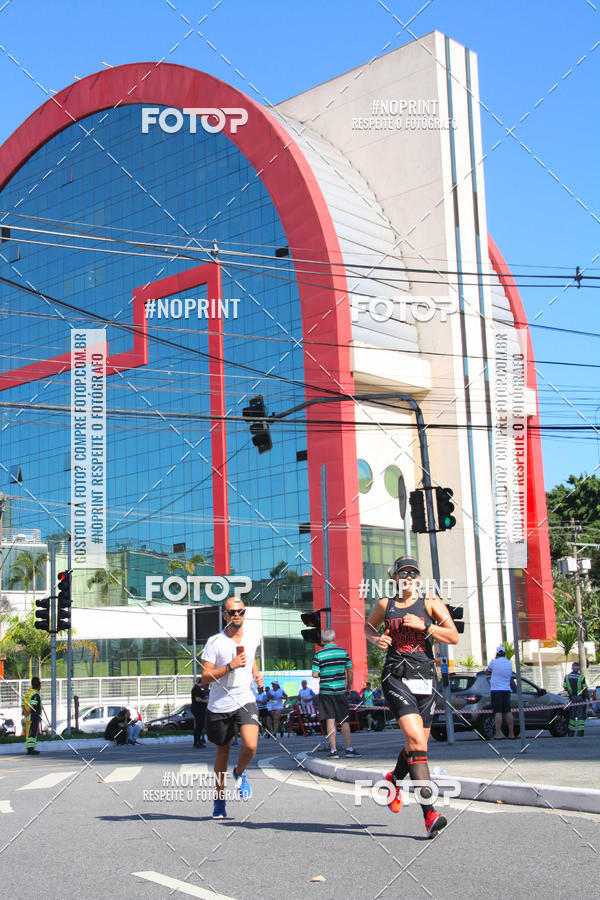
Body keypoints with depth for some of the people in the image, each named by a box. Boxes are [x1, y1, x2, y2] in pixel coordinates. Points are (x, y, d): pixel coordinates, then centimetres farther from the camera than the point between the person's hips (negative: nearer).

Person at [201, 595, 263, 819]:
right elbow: (205, 677, -12)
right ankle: (220, 797, 33)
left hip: (245, 701, 2)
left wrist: (256, 674, 10)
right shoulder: (214, 642, -10)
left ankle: (240, 772, 14)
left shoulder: (253, 636, 2)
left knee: (250, 746, -20)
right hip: (219, 705, -2)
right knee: (222, 751, 11)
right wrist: (230, 666, -22)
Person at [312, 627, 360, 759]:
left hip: (325, 690, -1)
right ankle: (349, 749, 9)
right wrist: (349, 687, 14)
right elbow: (350, 671, 2)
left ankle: (333, 750, 1)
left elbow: (315, 675, -9)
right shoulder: (344, 652, -1)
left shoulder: (318, 654, -7)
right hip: (340, 690, 2)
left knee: (330, 721, 2)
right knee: (344, 721, 9)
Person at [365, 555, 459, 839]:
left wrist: (423, 625, -13)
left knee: (417, 744, 13)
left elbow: (454, 637, -2)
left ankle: (394, 779, 47)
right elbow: (368, 626, 27)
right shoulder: (385, 605, 8)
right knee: (416, 741, -20)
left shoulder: (430, 603, 5)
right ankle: (429, 813, -23)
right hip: (396, 678, -2)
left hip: (424, 679, 2)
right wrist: (376, 639, 5)